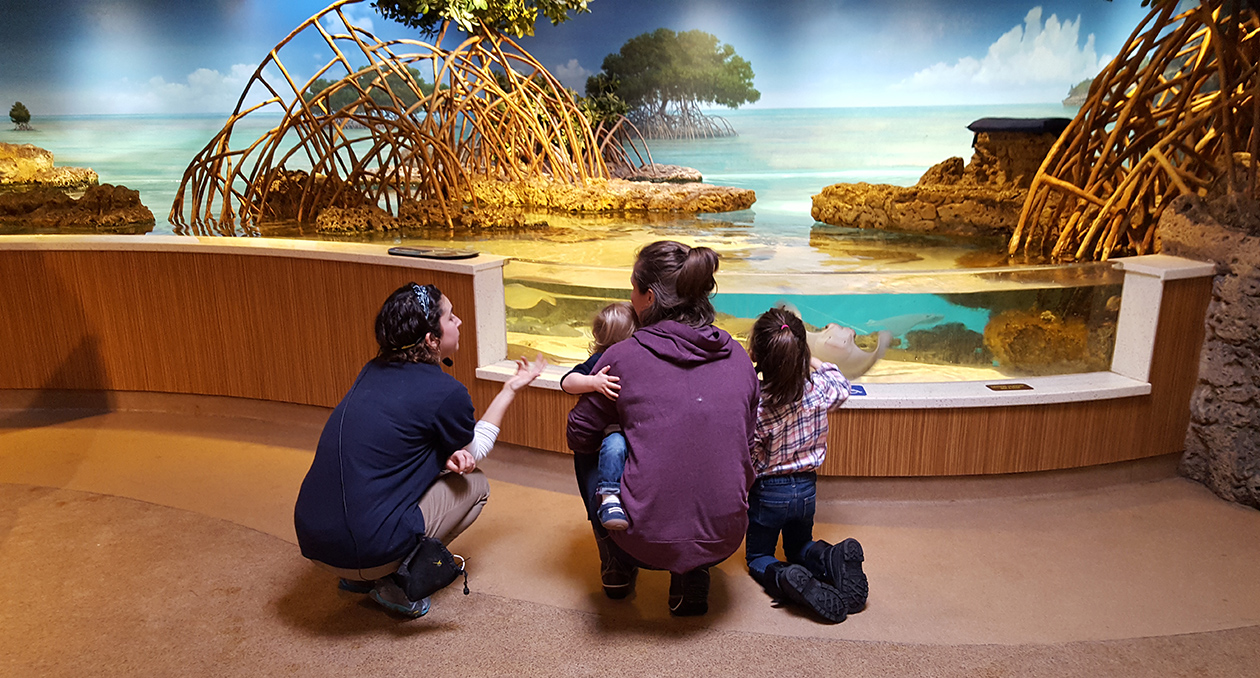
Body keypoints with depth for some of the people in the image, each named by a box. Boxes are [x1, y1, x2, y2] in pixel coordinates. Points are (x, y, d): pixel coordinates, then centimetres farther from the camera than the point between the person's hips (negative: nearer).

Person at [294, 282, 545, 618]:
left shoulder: (374, 371, 9)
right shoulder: (446, 393, -12)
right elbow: (475, 451, 9)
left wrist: (444, 456, 5)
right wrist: (511, 389, 17)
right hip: (366, 550, -7)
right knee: (474, 485, 13)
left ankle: (360, 576, 18)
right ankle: (397, 582, 1)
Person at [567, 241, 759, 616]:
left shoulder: (623, 356, -9)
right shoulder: (738, 356, 2)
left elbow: (579, 434, 3)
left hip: (646, 540, -3)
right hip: (724, 539, 3)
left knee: (587, 451, 23)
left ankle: (618, 568, 24)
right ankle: (692, 575, 18)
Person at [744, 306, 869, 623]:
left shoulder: (754, 404, -28)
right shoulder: (818, 388, -16)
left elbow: (750, 462, -21)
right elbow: (843, 386, 10)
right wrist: (814, 362, 15)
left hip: (768, 492, -4)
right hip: (807, 488, 4)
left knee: (758, 557, 18)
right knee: (800, 547, 28)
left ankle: (786, 579, -16)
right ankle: (831, 559, -6)